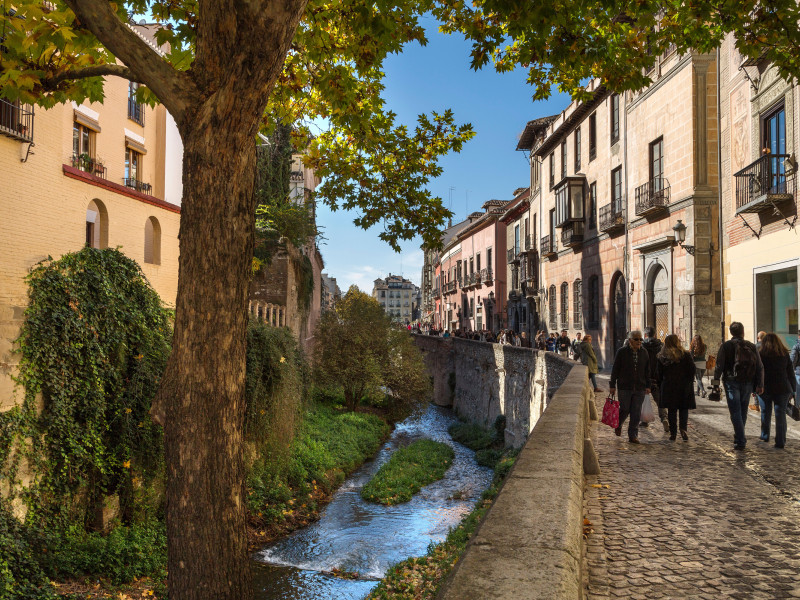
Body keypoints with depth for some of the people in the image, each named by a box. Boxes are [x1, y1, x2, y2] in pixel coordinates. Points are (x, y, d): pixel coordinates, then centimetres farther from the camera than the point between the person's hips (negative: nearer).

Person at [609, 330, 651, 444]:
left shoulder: (644, 352, 8)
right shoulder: (622, 352, -3)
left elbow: (647, 371, 14)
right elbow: (615, 369, -1)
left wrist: (647, 386, 10)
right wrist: (612, 385, -2)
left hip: (639, 388, 3)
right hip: (625, 387, -3)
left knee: (636, 413, 1)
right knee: (625, 410, 4)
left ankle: (633, 435, 9)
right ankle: (618, 425, 34)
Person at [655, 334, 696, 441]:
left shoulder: (661, 357, -1)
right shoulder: (686, 355, -6)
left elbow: (658, 374, 1)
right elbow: (693, 370, -4)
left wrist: (660, 386, 11)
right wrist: (689, 380, 11)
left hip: (668, 387, 1)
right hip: (684, 386, -1)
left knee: (671, 410, 9)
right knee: (684, 408, 9)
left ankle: (673, 433, 8)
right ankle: (683, 428, -11)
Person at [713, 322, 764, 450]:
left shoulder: (726, 346, -5)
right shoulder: (751, 346, 3)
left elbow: (719, 365, -9)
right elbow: (760, 367, 3)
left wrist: (716, 380, 1)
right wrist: (760, 385, 6)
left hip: (732, 383, -3)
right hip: (747, 383, 3)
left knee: (735, 412, -2)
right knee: (743, 411, 16)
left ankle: (741, 441, -8)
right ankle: (739, 437, 26)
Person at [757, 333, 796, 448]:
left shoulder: (761, 354, -4)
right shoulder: (785, 354, 4)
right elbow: (791, 373, 6)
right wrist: (793, 389, 11)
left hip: (766, 388, -1)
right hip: (782, 388, 1)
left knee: (765, 412, 16)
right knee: (780, 413, 1)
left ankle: (765, 436, 26)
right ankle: (780, 441, -2)